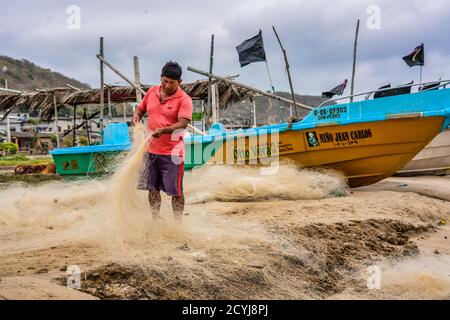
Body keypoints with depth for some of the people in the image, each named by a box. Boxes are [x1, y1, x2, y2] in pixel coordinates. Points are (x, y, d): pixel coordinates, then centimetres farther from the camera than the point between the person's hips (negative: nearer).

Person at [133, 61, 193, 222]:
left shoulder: (184, 99, -10)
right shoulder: (151, 92, 7)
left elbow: (183, 123, -21)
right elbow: (141, 108, 22)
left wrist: (163, 130, -34)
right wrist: (137, 116, -1)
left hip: (172, 152, -5)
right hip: (151, 149, 6)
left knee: (175, 190, 0)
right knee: (152, 188, 13)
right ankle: (156, 221, 26)